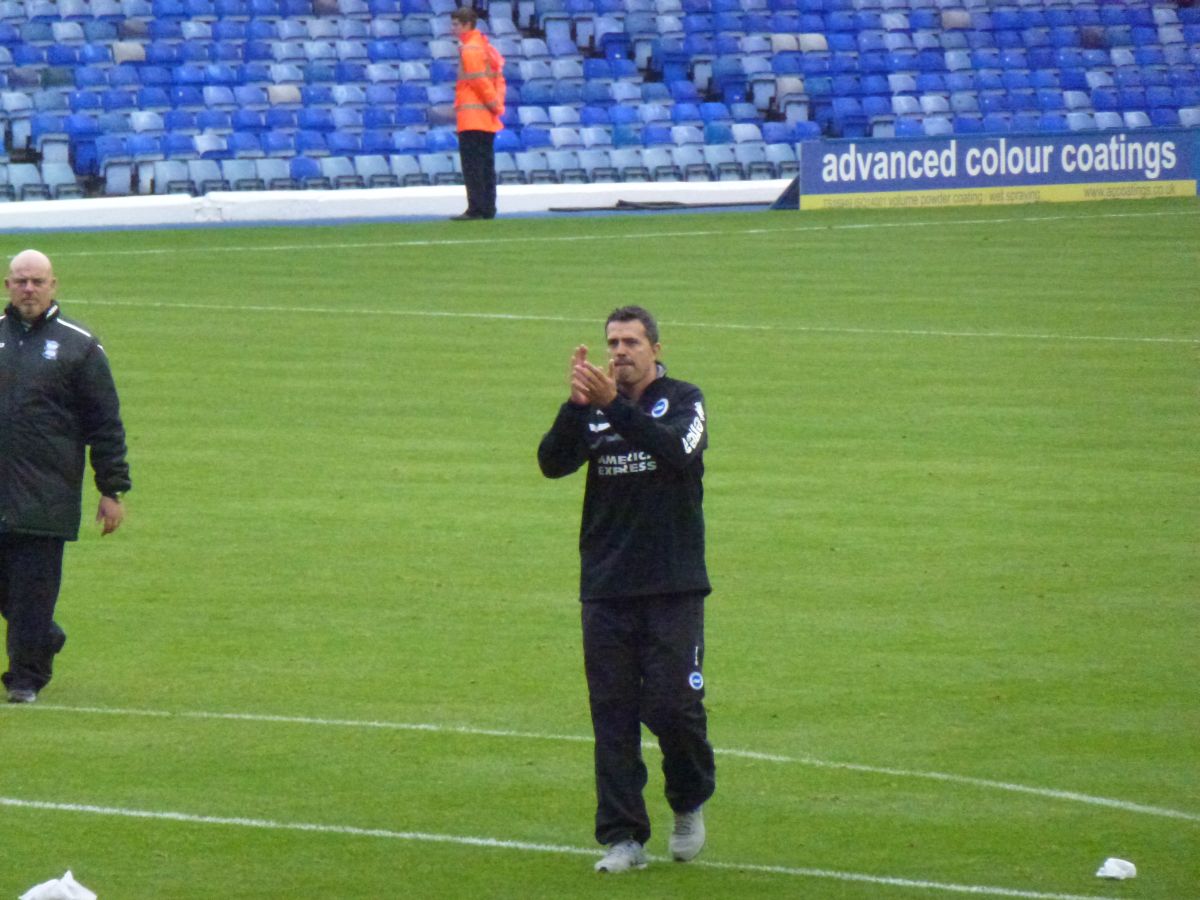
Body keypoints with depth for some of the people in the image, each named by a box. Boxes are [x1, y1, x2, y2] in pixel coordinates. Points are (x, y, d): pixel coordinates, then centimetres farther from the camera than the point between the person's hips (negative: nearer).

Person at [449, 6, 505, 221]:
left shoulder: (469, 50, -13)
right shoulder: (485, 47, 17)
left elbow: (479, 81, -17)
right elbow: (499, 80, 16)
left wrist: (495, 105, -11)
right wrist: (497, 104, 9)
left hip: (472, 119, -10)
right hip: (488, 119, 10)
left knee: (472, 165, -9)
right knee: (486, 164, 11)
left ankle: (476, 208, -12)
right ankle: (488, 209, 13)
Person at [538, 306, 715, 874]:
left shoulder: (683, 401, 3)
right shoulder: (590, 412, 10)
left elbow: (677, 449, -18)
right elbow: (552, 462, -7)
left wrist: (614, 405, -28)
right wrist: (578, 405, -23)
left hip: (672, 590, -3)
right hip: (606, 590, 3)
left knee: (673, 705, -7)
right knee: (612, 714, 1)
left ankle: (689, 804, 19)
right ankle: (623, 837, 6)